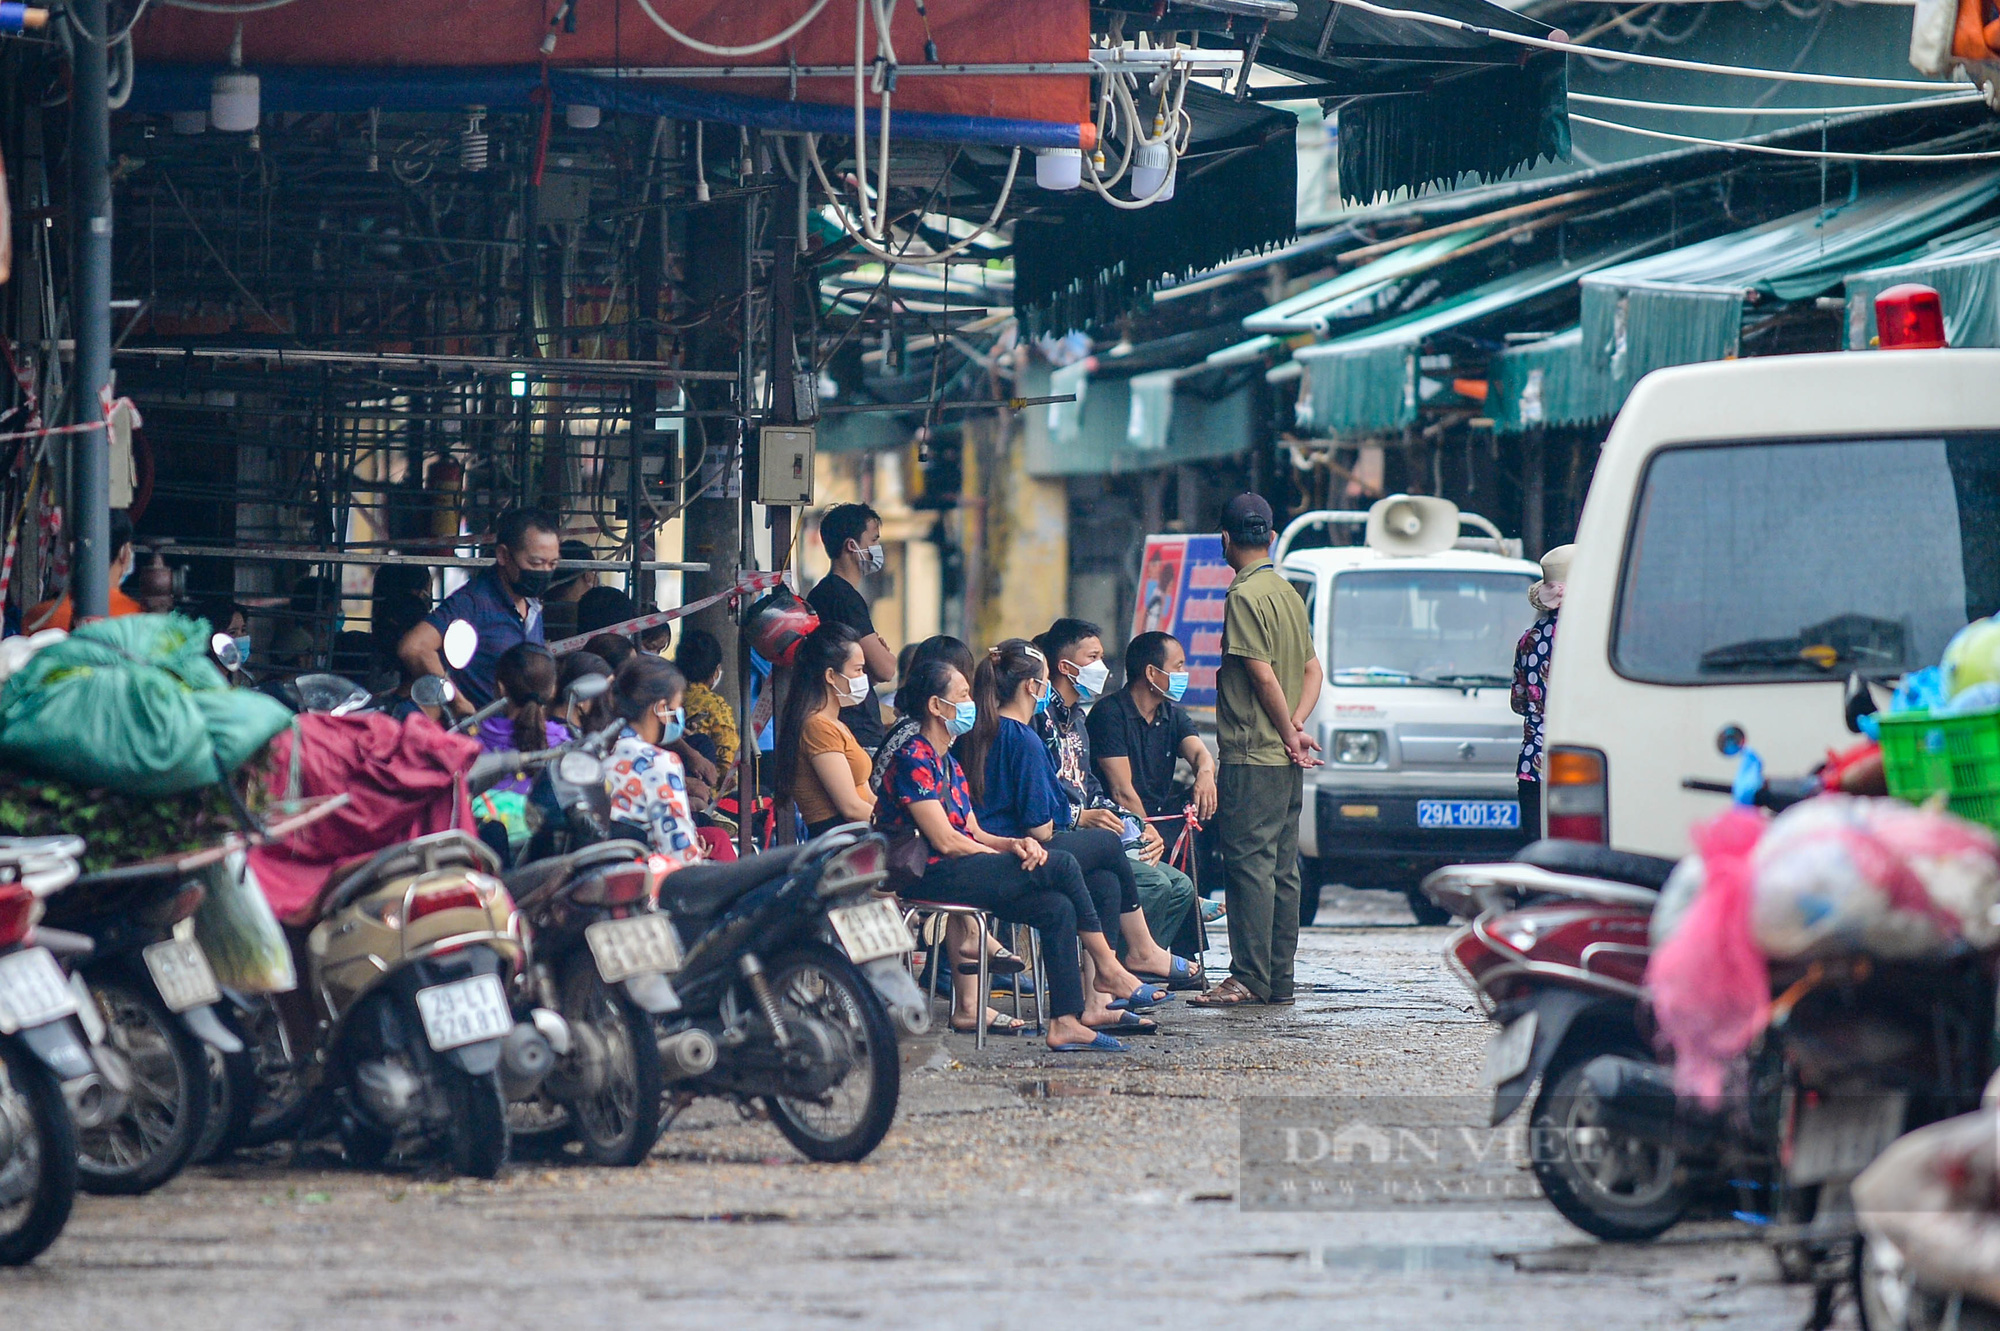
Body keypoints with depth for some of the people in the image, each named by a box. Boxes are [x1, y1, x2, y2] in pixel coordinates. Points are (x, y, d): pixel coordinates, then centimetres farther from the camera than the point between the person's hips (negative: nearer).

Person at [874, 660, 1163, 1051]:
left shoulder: (948, 764, 21)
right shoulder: (913, 761, -10)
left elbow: (973, 834, 16)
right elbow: (945, 840, -16)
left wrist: (1014, 844, -5)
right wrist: (1011, 854, -8)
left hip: (959, 873, 10)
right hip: (930, 879, -10)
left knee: (1059, 908, -10)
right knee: (1061, 866, -17)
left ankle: (1066, 1022, -17)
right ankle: (1109, 970, -4)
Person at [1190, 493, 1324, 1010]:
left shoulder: (1245, 596, -12)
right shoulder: (1289, 594, 15)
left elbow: (1263, 674, -17)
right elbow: (1311, 670, 15)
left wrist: (1288, 732, -7)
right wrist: (1296, 726, 2)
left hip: (1252, 757, -9)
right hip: (1286, 760, 9)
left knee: (1250, 863, -9)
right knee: (1282, 869, 10)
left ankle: (1250, 979, -11)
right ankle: (1279, 979, 12)